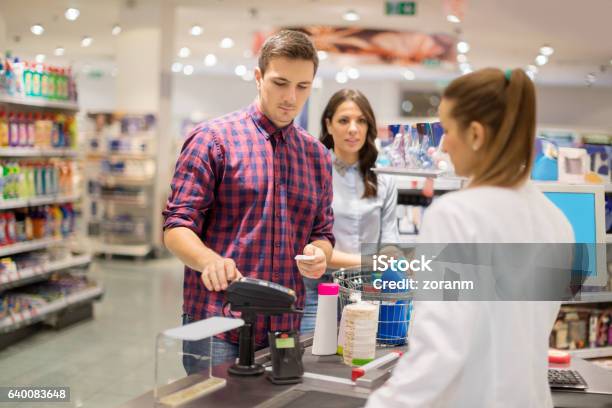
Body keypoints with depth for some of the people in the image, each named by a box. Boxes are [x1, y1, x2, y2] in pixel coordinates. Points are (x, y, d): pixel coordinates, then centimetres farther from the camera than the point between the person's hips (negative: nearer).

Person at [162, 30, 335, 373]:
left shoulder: (317, 155, 11)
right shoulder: (213, 138, -5)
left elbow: (323, 233, 15)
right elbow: (176, 228, -9)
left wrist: (318, 255, -9)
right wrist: (209, 260, -29)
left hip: (286, 329, 5)